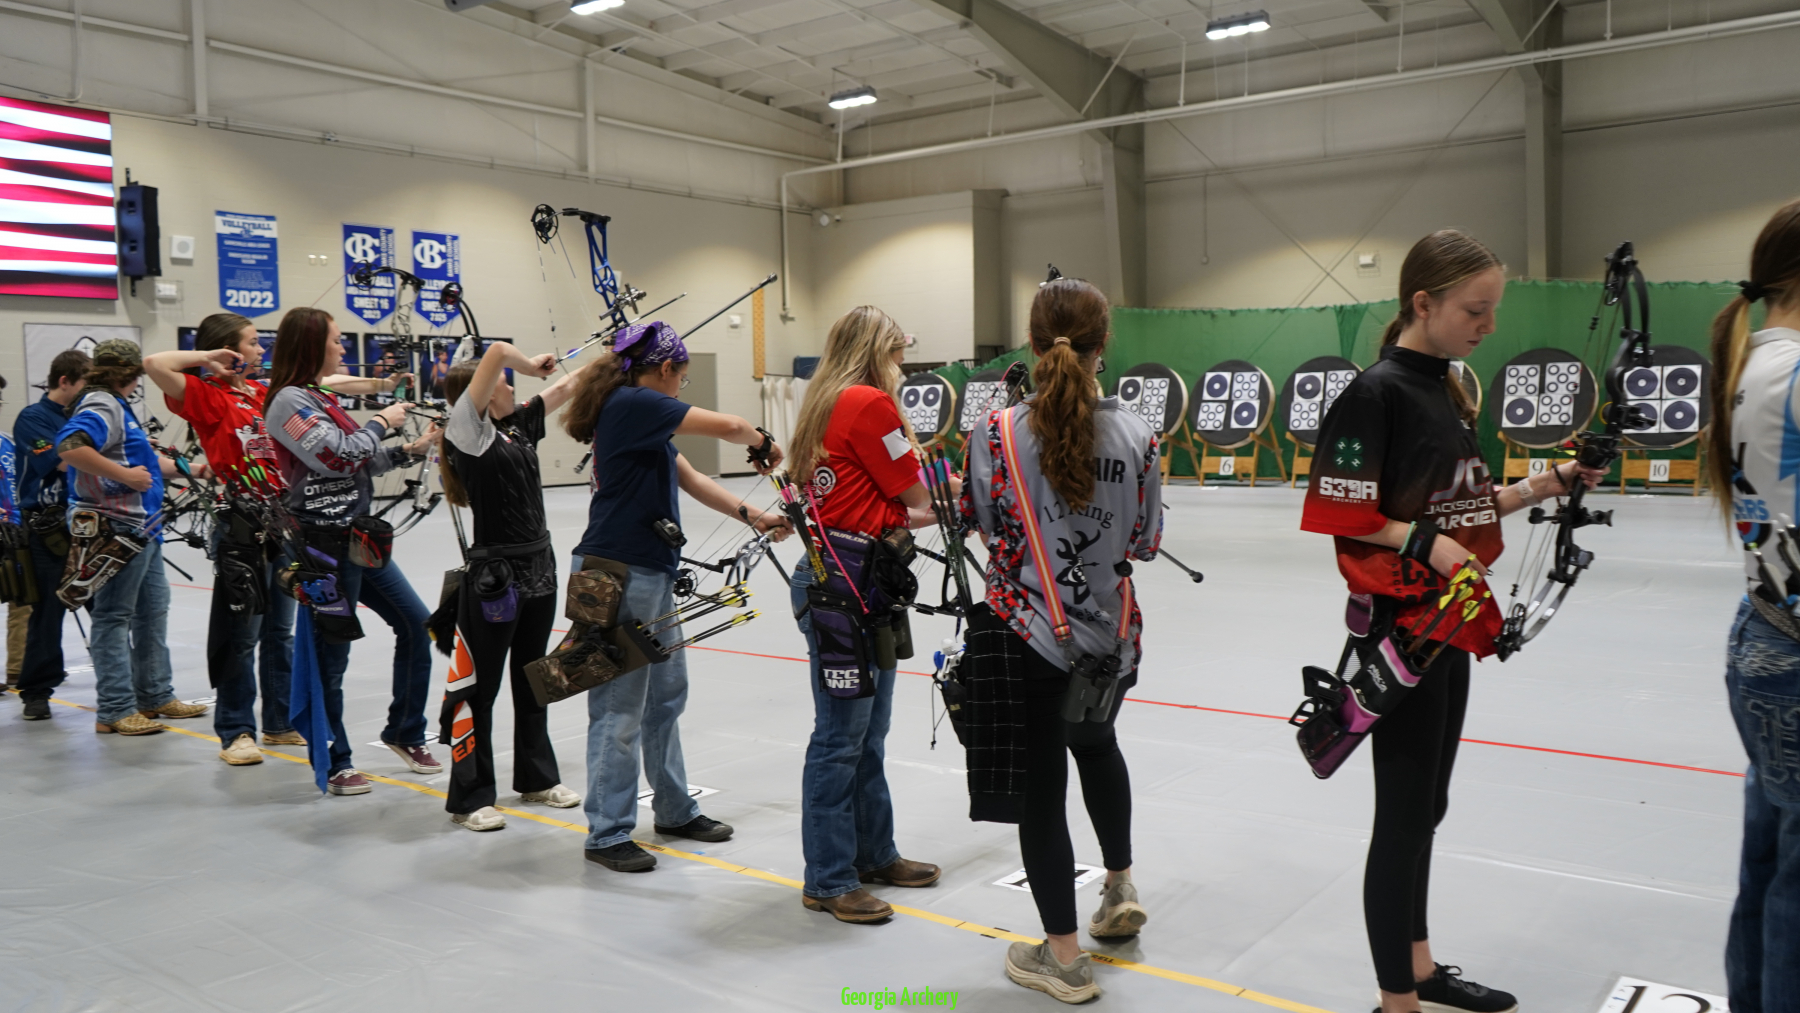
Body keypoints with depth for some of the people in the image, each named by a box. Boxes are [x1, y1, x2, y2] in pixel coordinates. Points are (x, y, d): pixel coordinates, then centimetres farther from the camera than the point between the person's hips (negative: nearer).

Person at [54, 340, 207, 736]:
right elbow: (70, 447, -31)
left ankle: (156, 695, 28)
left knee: (153, 610, 17)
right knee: (114, 617, -3)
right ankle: (115, 710, 3)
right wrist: (125, 475, -27)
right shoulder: (101, 405, -13)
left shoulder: (117, 406, 19)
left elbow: (142, 460, 30)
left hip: (140, 529, 11)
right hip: (116, 530, -11)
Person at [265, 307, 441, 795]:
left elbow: (359, 465, 18)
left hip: (358, 535, 10)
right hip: (327, 540, -9)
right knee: (333, 652, 0)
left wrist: (410, 450, 7)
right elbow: (339, 458, -22)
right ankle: (333, 764, 12)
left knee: (416, 623, 11)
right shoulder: (288, 401, -12)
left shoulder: (320, 399, 16)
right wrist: (381, 422, -8)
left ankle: (405, 731, 25)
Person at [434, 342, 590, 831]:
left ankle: (537, 777, 32)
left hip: (538, 568, 8)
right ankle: (469, 798, 12)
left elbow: (567, 387, 17)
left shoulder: (518, 424, 10)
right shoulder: (467, 428, -11)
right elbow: (498, 351, -21)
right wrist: (531, 364, -2)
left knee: (532, 680, 19)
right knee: (478, 687, 2)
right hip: (493, 574, -8)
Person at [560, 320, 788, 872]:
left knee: (666, 694, 17)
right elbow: (728, 427, -17)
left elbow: (689, 477, 16)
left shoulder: (637, 413, 17)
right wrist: (764, 442, 4)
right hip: (619, 573, -11)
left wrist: (752, 515, 8)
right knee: (620, 707, -2)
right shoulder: (634, 403, -15)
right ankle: (607, 834, 9)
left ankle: (675, 810, 30)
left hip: (651, 572, 11)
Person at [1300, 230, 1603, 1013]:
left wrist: (1540, 487, 4)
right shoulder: (1376, 392, -16)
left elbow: (1460, 503, 15)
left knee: (1426, 806, 19)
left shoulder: (1448, 387, 10)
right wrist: (1425, 542, -26)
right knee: (1404, 815, 1)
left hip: (1449, 623, 9)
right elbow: (1344, 514, -19)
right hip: (1399, 626, -9)